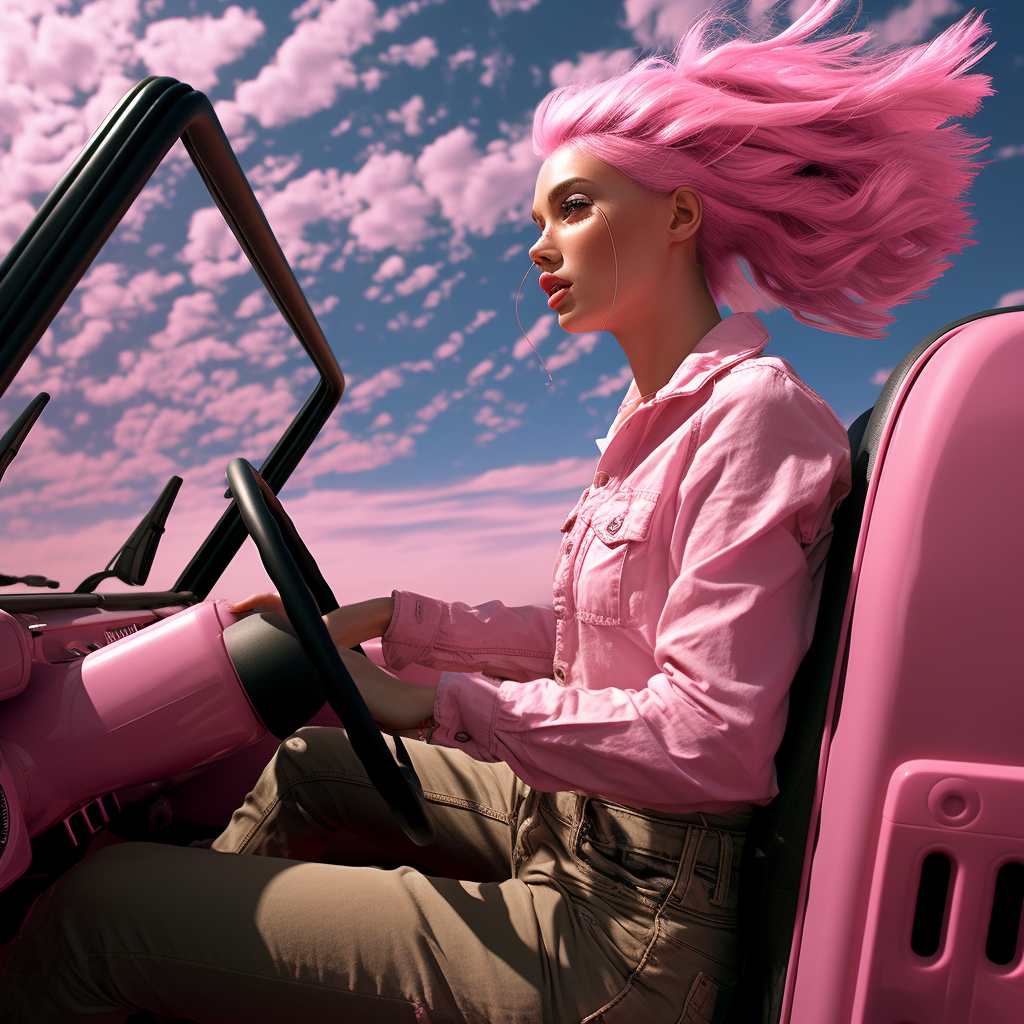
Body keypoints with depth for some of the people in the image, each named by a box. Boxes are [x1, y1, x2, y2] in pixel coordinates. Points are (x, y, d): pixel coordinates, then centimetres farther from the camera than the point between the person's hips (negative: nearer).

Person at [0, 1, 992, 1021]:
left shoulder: (752, 412, -18)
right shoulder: (658, 419, 10)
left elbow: (712, 741, -24)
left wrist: (440, 700, -19)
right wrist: (391, 619, 7)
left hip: (627, 923, -9)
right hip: (573, 818, 9)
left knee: (91, 908, -10)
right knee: (308, 759, 25)